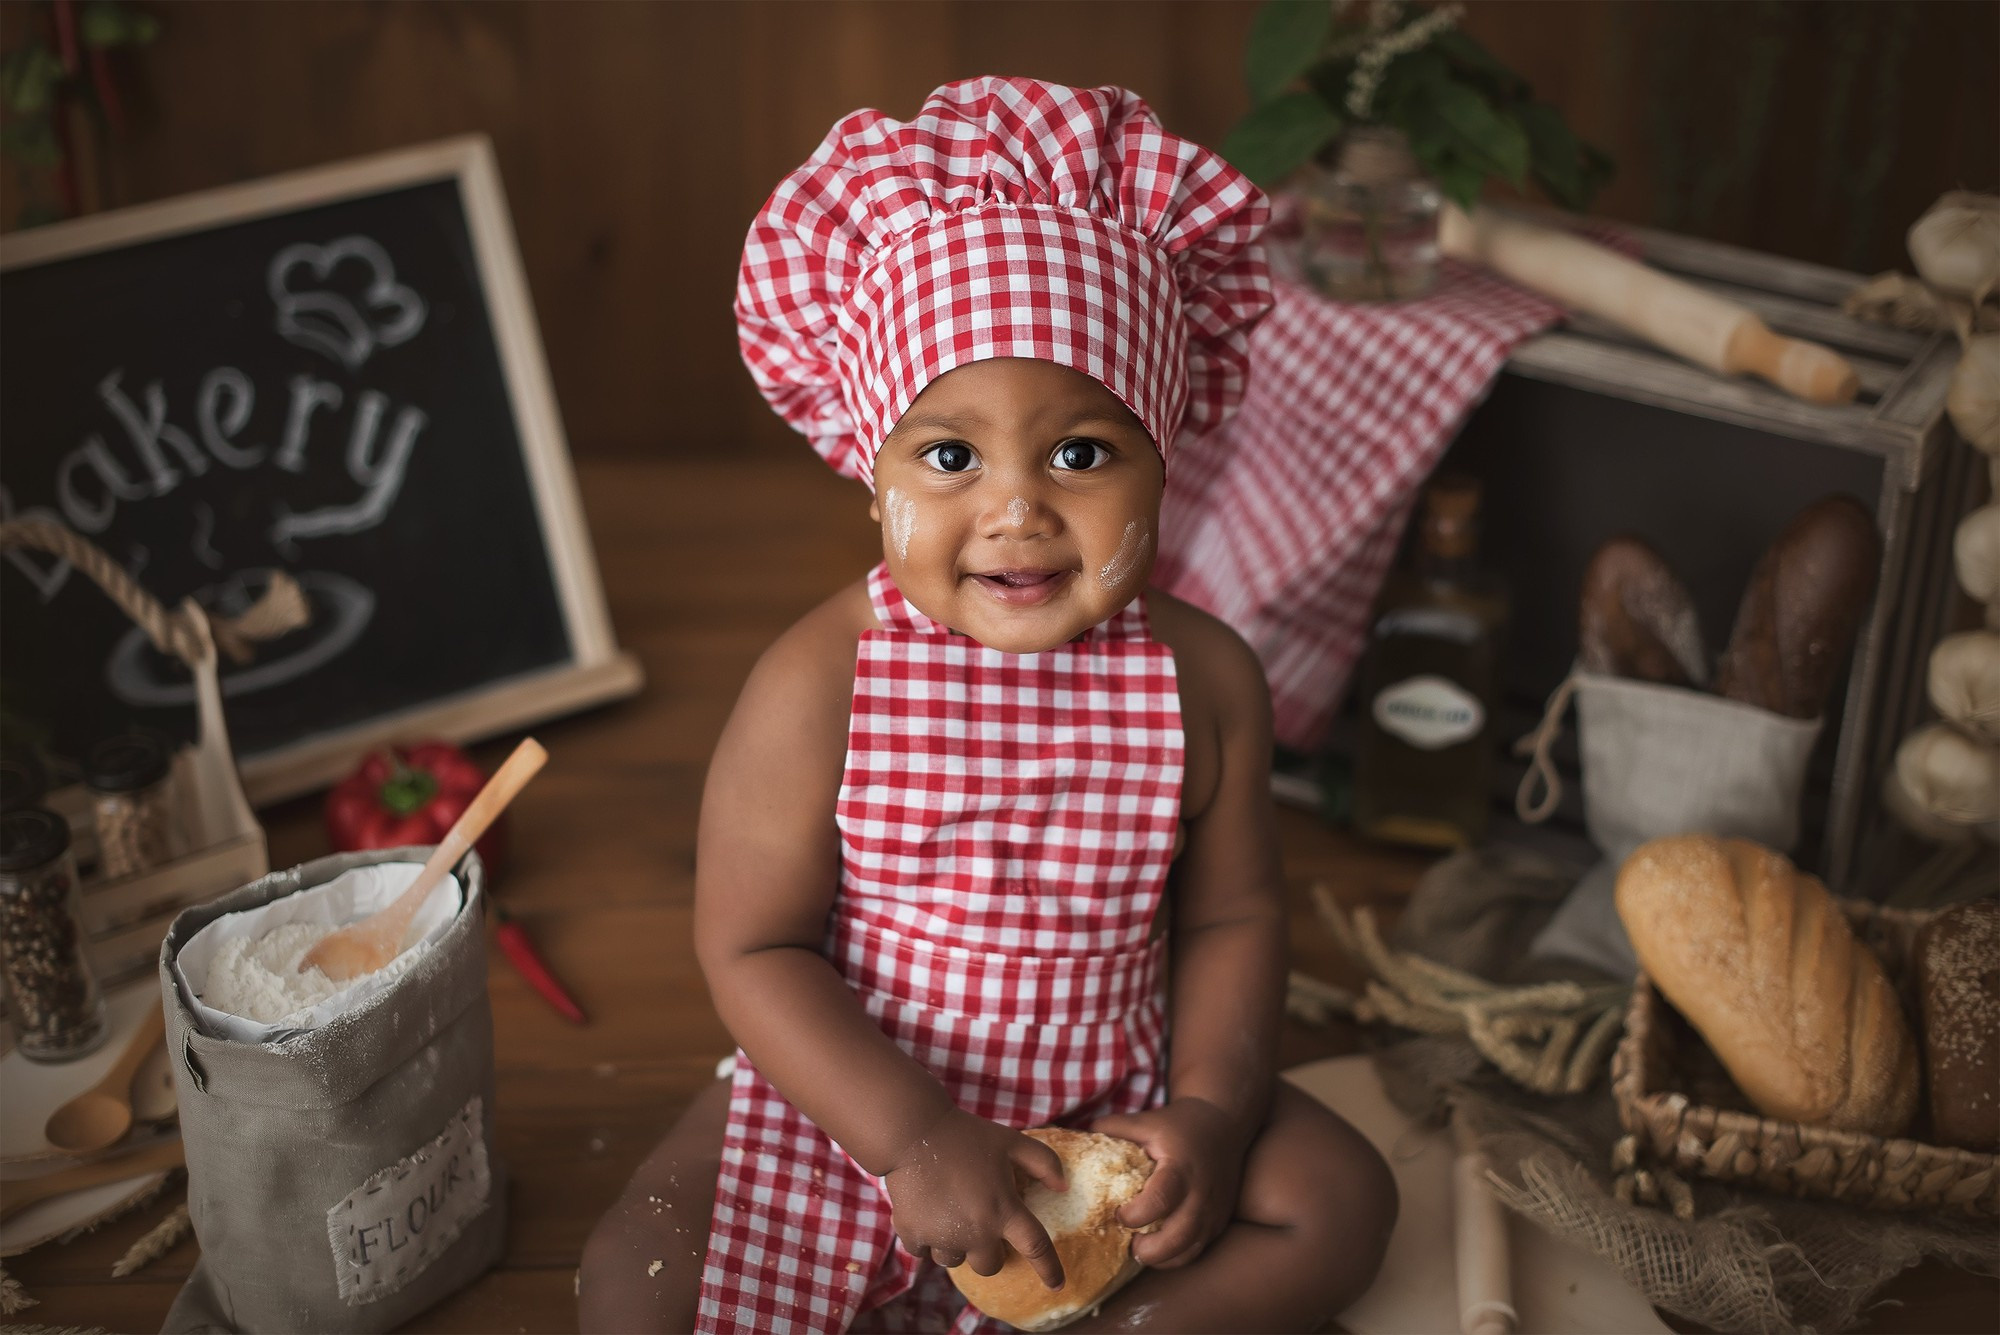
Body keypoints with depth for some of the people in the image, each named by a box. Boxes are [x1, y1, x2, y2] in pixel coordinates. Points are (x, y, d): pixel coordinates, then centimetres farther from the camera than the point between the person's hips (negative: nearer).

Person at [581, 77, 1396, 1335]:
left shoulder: (1205, 677, -12)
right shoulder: (819, 684, -21)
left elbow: (1231, 914, 0)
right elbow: (751, 949, -16)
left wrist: (1210, 1110, -12)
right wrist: (913, 1138, -24)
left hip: (1111, 1099, 3)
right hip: (852, 1099, -2)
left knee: (1341, 1201, -10)